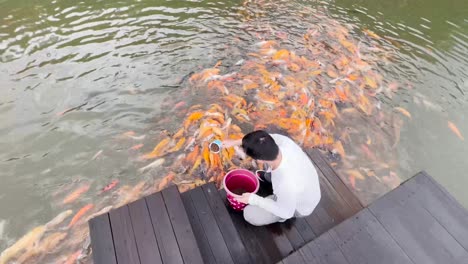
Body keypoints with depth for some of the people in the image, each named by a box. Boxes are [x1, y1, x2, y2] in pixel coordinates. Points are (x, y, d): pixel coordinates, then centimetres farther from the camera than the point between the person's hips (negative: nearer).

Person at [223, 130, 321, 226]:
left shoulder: (286, 186, -46)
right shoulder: (283, 141, -33)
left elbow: (285, 212, -24)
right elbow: (265, 139, -11)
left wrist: (253, 199, -19)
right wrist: (235, 142, -4)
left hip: (299, 207, -5)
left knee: (250, 214, -6)